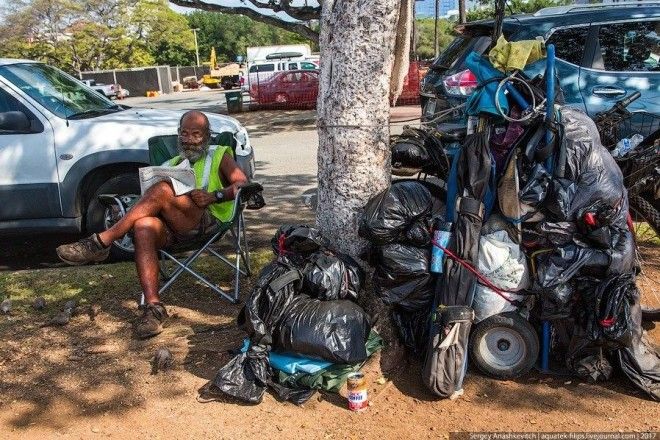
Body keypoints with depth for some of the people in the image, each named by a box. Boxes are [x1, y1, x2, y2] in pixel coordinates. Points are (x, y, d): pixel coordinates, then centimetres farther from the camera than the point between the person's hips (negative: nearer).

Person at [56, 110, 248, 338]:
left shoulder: (219, 156, 22)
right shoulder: (172, 163, 34)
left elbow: (243, 184, 6)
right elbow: (154, 200, 24)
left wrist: (214, 196, -10)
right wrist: (141, 203, 0)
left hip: (205, 219, -3)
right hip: (170, 228, 4)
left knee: (163, 190, -31)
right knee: (143, 226, -33)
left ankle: (101, 242, -28)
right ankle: (153, 307, -40)